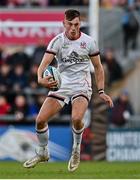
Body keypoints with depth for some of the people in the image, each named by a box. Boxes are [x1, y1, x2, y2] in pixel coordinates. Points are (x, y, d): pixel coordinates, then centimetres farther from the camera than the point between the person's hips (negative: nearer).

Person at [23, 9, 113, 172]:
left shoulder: (88, 42, -4)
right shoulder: (57, 41, -6)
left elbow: (98, 67, 8)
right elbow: (45, 62, -18)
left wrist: (101, 92, 3)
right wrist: (41, 79, -39)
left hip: (81, 86, -2)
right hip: (60, 84, 2)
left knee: (76, 118, -30)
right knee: (40, 120, -9)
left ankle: (76, 150, 0)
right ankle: (42, 153, 19)